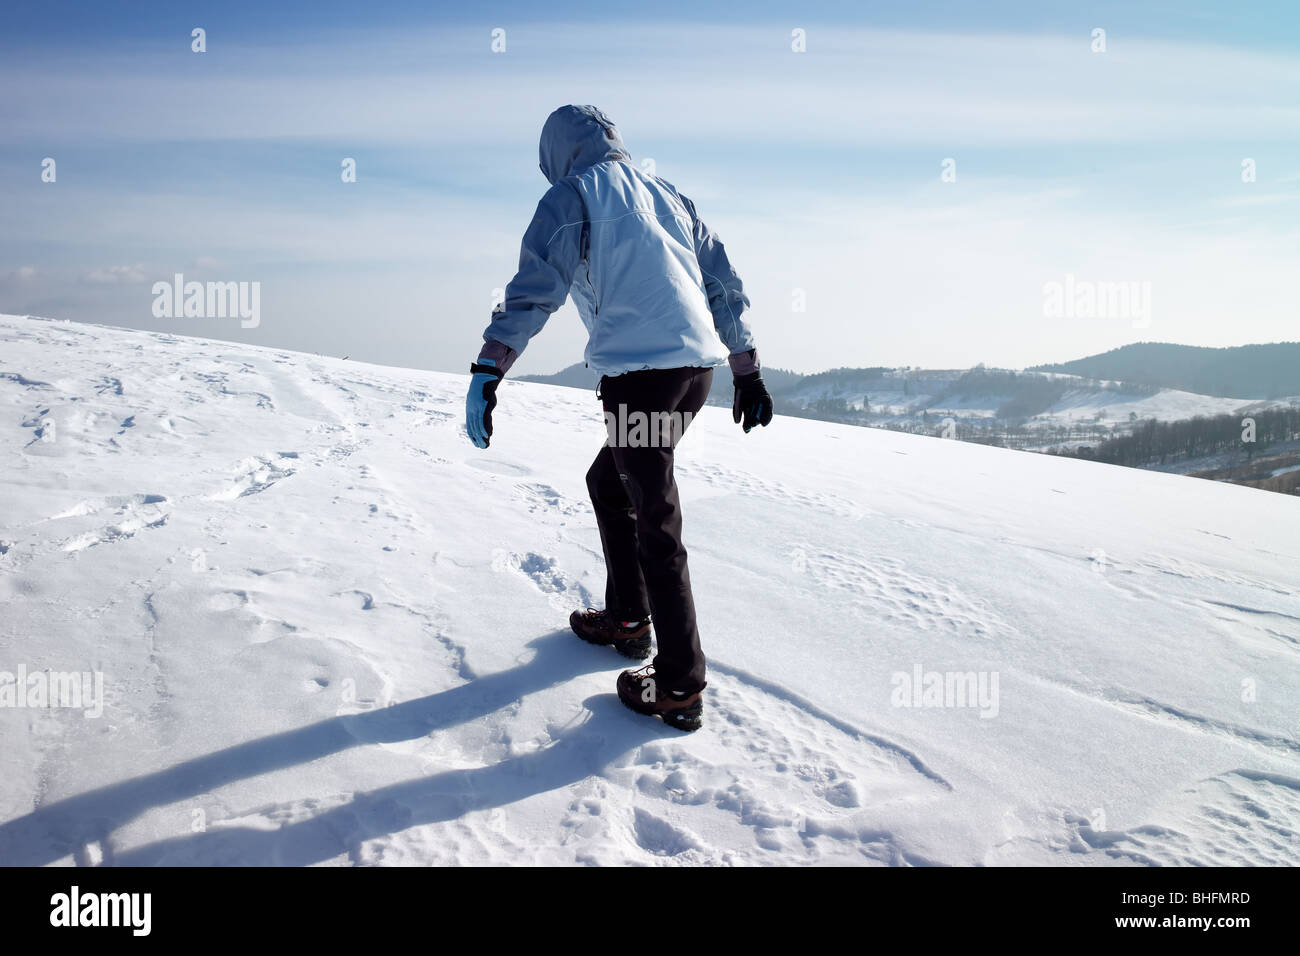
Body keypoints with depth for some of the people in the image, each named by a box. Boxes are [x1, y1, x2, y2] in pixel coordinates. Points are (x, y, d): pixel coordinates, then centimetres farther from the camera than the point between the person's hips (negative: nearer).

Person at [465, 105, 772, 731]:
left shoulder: (572, 195, 4)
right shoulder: (668, 195, 23)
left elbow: (533, 290, -10)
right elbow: (726, 287, 22)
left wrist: (486, 373, -13)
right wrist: (748, 374, 26)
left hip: (638, 370, -7)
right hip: (698, 367, 7)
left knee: (656, 524, -4)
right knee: (608, 481, 24)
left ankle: (680, 686, 2)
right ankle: (628, 618, 33)